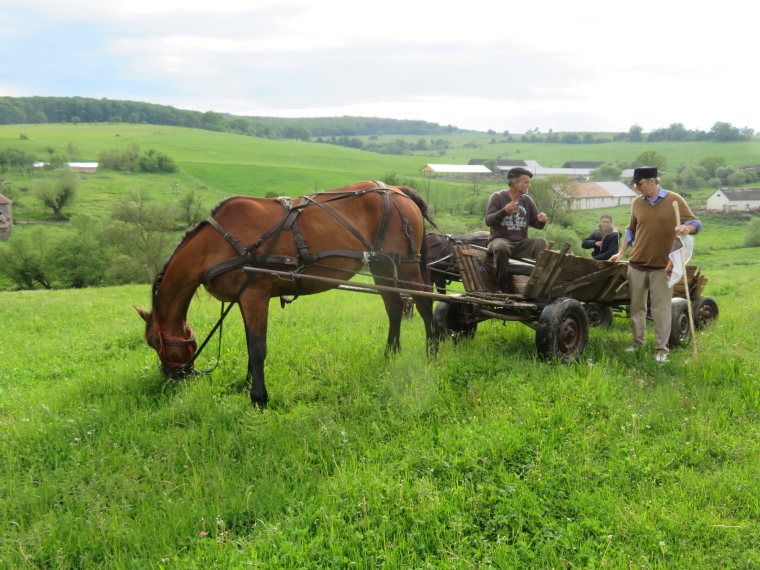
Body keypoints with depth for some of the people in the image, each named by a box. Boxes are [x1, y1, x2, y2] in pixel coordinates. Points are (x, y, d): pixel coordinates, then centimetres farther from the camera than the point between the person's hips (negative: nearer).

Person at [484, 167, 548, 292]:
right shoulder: (498, 197, 0)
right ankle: (502, 287, -24)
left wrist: (542, 221, -11)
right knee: (501, 247, -38)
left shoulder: (527, 200, 14)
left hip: (521, 243, 4)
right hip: (500, 239, -4)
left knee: (541, 242, -23)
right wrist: (504, 212, -29)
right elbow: (488, 221, -12)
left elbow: (537, 225, 14)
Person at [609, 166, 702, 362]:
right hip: (637, 264, 4)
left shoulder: (674, 201, -4)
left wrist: (687, 228, -25)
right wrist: (621, 253, 15)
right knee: (636, 305, 10)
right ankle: (638, 341, 24)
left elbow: (695, 223, -2)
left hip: (662, 266, -4)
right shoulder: (637, 203, 7)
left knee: (661, 308, -2)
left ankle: (661, 349, 6)